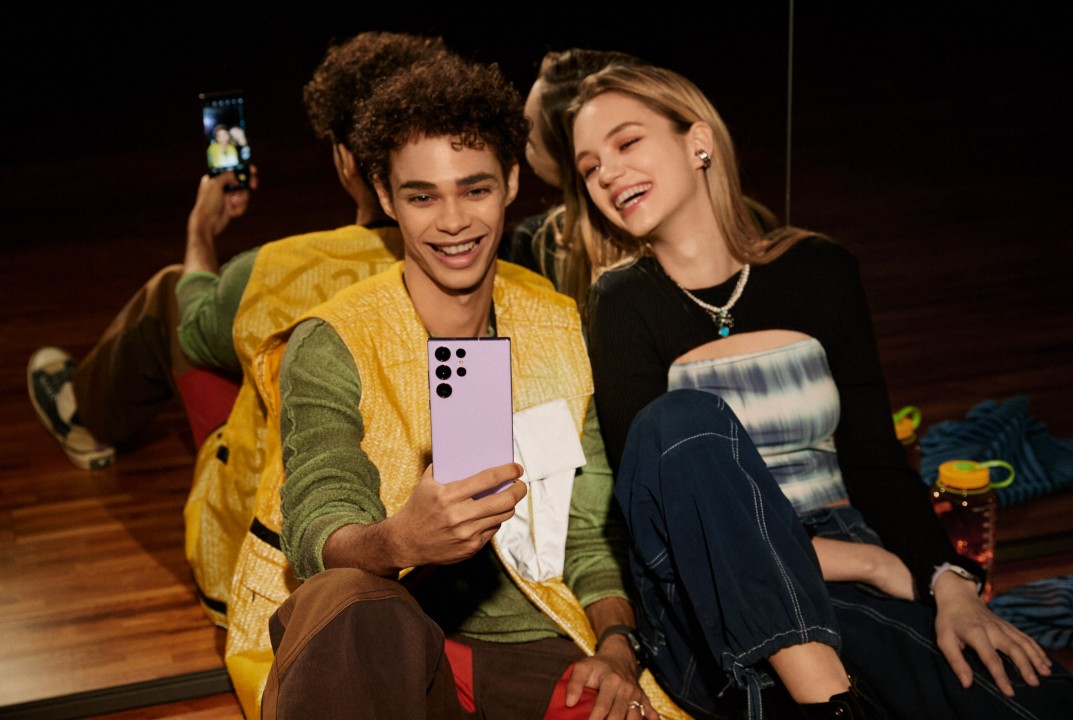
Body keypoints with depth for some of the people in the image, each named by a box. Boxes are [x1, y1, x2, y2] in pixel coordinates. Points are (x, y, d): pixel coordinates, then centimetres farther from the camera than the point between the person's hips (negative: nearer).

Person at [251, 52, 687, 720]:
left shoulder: (564, 333, 12)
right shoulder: (333, 346, 0)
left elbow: (593, 532, 14)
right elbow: (318, 534, -12)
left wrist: (617, 648, -6)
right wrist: (399, 544, -36)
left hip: (535, 650, 2)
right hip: (382, 647, -2)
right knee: (353, 605, -37)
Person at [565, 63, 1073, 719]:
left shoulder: (819, 271, 8)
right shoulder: (625, 307, 1)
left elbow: (876, 461, 9)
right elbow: (656, 516, -7)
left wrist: (950, 582, -9)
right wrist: (861, 559, -10)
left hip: (846, 590, 0)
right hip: (711, 605, 0)